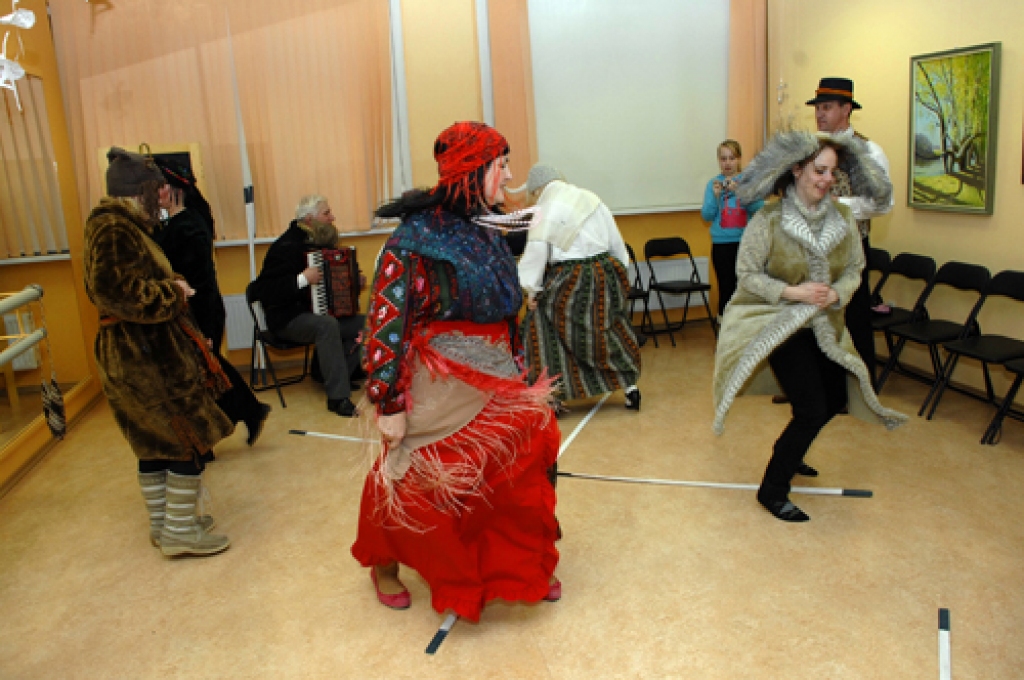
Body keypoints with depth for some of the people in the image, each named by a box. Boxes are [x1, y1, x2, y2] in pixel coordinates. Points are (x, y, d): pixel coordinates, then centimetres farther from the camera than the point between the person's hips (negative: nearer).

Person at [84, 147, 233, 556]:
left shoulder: (119, 226, 13)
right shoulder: (115, 230, -18)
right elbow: (117, 292, -28)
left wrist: (171, 287, 9)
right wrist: (173, 292, -17)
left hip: (140, 351, 11)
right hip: (145, 353, -11)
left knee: (156, 440, 17)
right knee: (190, 436, -2)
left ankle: (163, 524, 29)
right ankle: (180, 533, 8)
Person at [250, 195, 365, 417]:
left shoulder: (319, 242, 9)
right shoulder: (287, 247, -16)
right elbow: (262, 290, -24)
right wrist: (302, 279, -30)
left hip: (320, 313, 8)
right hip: (288, 319, -8)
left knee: (365, 324, -11)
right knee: (326, 325, -37)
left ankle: (331, 373, -1)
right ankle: (338, 397, -34)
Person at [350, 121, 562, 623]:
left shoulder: (486, 231, 6)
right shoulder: (417, 235, -17)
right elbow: (387, 320, -19)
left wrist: (516, 370, 17)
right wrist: (388, 403, -20)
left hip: (495, 384, 7)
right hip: (441, 391, -7)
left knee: (521, 469, 9)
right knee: (417, 485, 9)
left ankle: (522, 566, 32)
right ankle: (385, 565, 37)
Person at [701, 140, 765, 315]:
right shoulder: (714, 183, 5)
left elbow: (759, 208, -10)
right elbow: (706, 216, 1)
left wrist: (739, 191, -21)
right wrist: (716, 196, -14)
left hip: (745, 240, 0)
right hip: (721, 243, 1)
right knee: (726, 289, 3)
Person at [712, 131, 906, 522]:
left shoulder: (842, 218, -4)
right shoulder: (769, 219, -18)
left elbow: (854, 269, 3)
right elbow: (747, 274, -13)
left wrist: (837, 293, -18)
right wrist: (792, 292, -25)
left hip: (823, 324, 7)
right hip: (780, 323, -6)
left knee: (834, 398, 15)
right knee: (811, 410, -11)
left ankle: (788, 453, 44)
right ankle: (772, 489, 8)